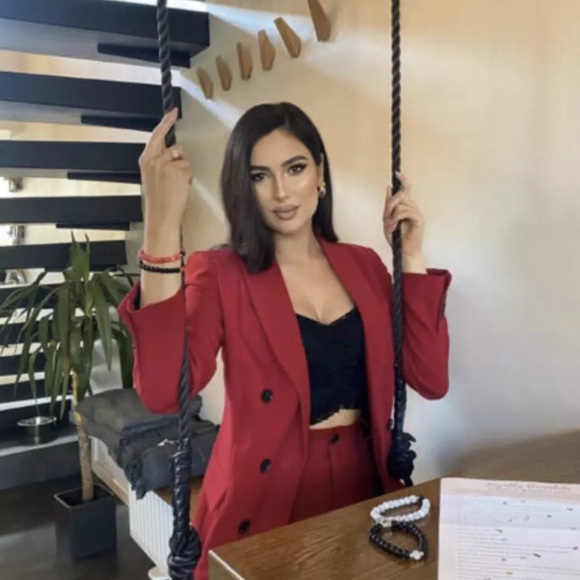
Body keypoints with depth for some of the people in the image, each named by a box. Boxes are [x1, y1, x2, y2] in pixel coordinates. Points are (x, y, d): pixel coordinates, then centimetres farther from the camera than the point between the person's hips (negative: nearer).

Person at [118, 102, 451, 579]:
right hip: (264, 503, -4)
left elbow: (431, 380, -4)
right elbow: (163, 393, -29)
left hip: (360, 488, 4)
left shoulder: (363, 265, 2)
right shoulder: (219, 274, -11)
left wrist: (411, 258, -8)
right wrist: (163, 225, -34)